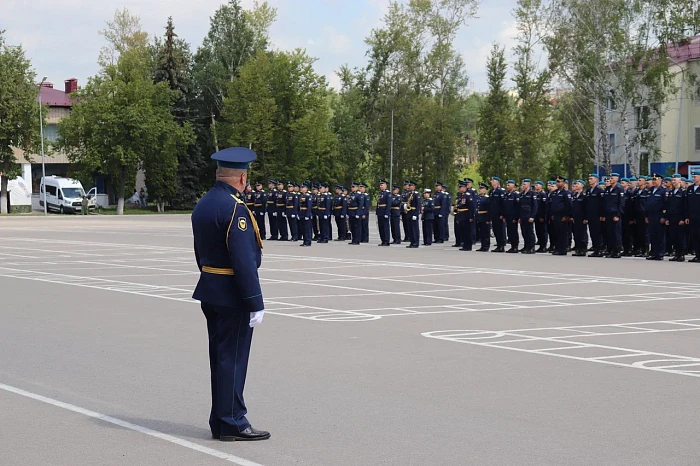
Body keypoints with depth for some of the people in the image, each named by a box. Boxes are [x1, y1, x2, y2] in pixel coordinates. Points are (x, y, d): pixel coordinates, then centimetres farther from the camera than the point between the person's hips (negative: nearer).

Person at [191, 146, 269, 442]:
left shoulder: (202, 206, 10)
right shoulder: (234, 208, -19)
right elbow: (244, 260, -22)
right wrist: (255, 303, -20)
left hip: (210, 292, 9)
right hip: (232, 295, -9)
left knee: (220, 356, 15)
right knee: (232, 358, -2)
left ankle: (221, 420, 23)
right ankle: (231, 423, 5)